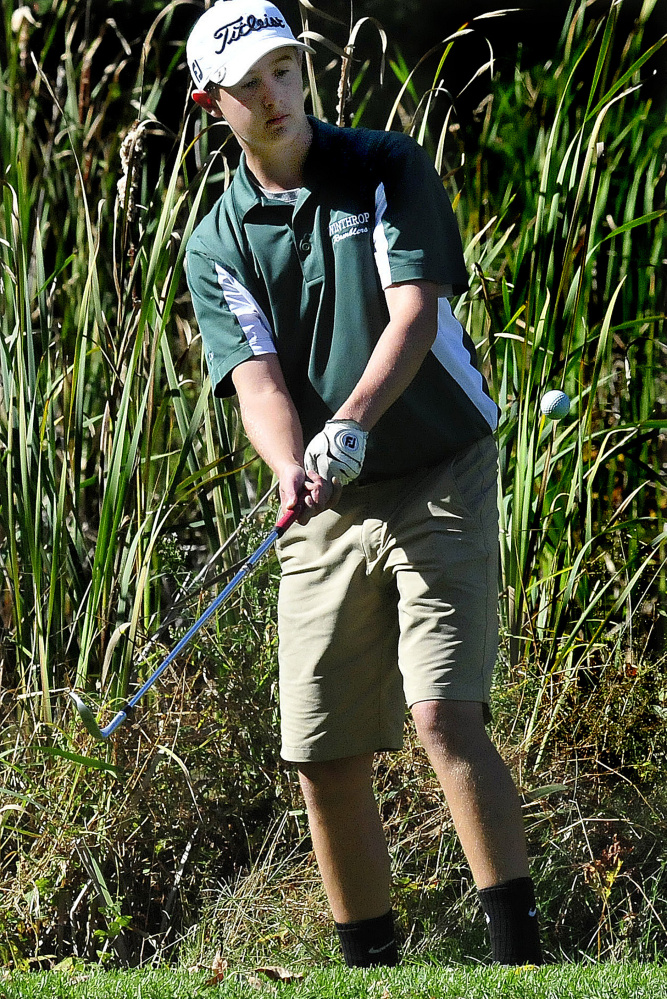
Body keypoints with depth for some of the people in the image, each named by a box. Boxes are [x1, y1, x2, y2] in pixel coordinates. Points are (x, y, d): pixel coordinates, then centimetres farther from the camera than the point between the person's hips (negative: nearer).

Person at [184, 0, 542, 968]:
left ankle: (521, 951, -16)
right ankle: (372, 966, 15)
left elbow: (416, 311, -12)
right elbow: (256, 378, -9)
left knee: (444, 716, -18)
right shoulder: (216, 245, 4)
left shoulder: (388, 169, 0)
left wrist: (353, 423, -29)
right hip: (325, 519, 3)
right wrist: (293, 469, -31)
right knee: (324, 761, 2)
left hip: (440, 485, -3)